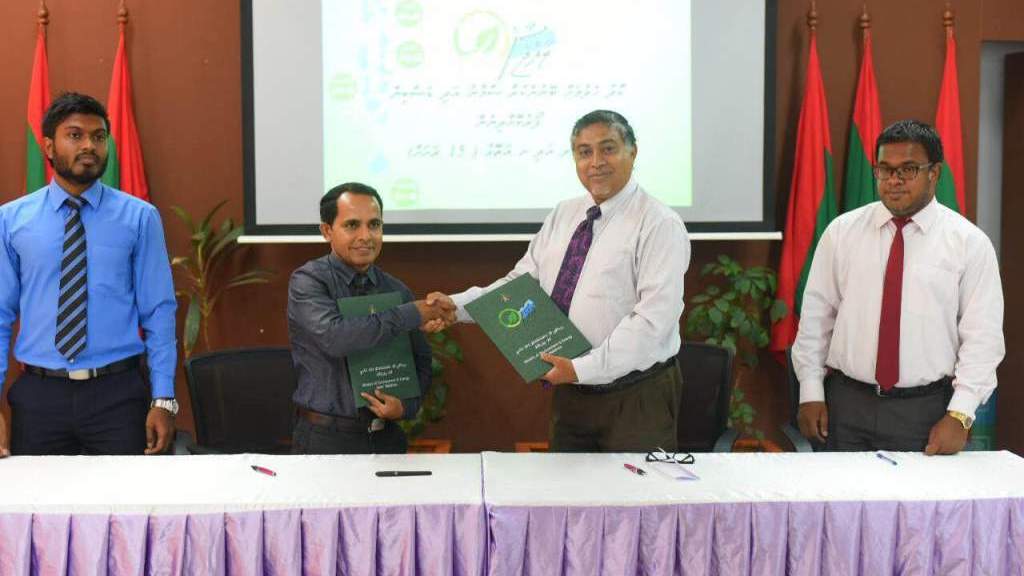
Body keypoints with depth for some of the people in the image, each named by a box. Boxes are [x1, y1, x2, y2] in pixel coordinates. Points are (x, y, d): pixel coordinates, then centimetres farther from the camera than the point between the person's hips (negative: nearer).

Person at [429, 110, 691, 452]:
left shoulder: (659, 225, -12)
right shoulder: (563, 216, 10)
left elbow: (654, 317, -20)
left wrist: (582, 369, -24)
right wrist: (457, 305, -8)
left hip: (636, 399, -6)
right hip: (569, 395, 6)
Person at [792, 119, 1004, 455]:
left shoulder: (969, 242, -1)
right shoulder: (842, 232, 5)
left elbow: (982, 337, -3)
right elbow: (816, 315, 6)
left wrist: (959, 416, -11)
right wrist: (811, 392, 1)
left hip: (926, 412, -1)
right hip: (846, 404, 1)